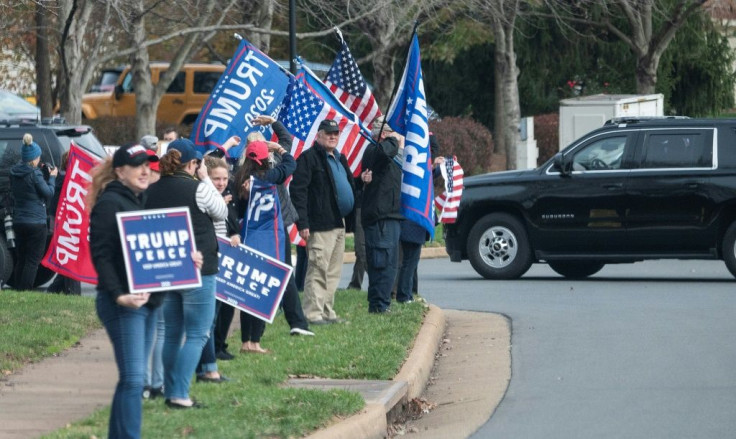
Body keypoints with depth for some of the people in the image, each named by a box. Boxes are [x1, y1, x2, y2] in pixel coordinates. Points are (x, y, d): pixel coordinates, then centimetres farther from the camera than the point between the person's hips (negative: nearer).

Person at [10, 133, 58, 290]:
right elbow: (48, 193, -12)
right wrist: (52, 177, 5)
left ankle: (19, 291, 16)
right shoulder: (34, 174, -16)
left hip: (18, 221, 7)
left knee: (21, 260, 14)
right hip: (36, 222, -7)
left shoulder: (14, 173, 4)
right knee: (33, 261, -3)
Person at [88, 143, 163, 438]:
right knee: (133, 377, -12)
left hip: (146, 299, 9)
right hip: (123, 303, -9)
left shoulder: (141, 201, 17)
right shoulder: (109, 203, -11)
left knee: (132, 376, 12)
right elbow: (101, 255, -17)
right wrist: (119, 295, -26)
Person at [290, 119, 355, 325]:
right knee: (318, 270, -10)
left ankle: (327, 312, 18)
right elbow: (298, 190, -14)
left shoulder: (339, 159, 20)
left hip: (339, 223, 9)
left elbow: (349, 186, 34)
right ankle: (313, 313, -8)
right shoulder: (309, 158, -7)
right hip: (320, 226, -9)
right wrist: (302, 223, -20)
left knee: (333, 272, 12)